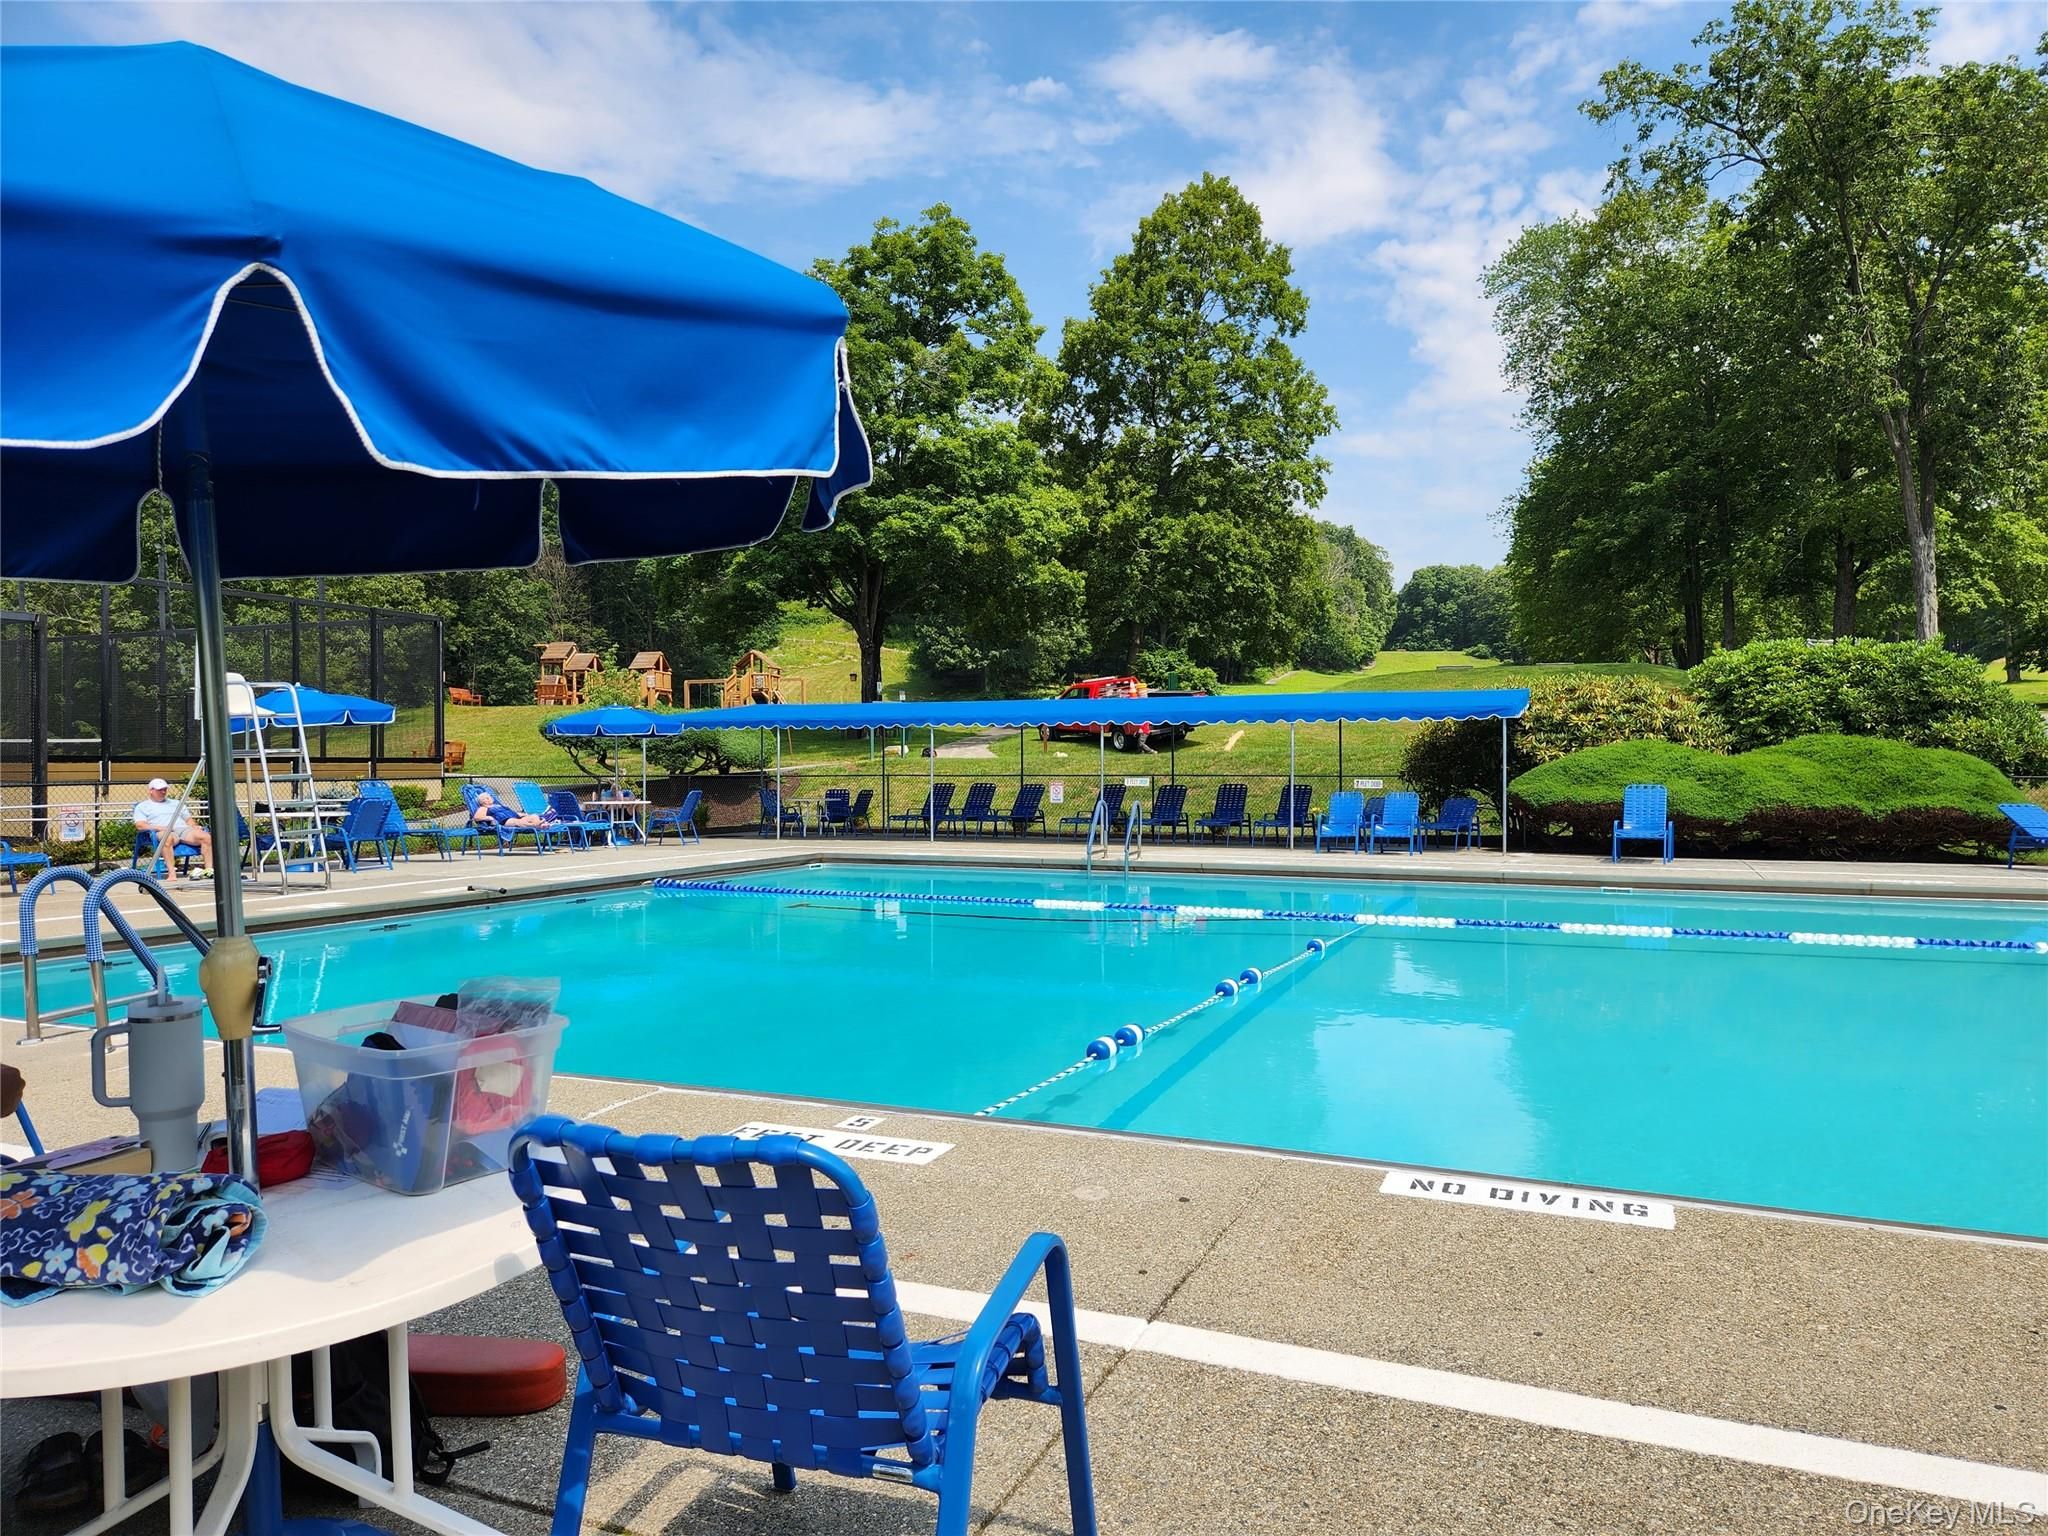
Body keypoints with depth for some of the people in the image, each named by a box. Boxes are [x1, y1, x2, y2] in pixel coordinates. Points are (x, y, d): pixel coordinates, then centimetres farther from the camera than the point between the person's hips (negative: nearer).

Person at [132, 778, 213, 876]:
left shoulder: (176, 803, 35)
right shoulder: (142, 806, 20)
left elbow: (188, 819, 30)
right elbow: (140, 825, 5)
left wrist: (195, 826, 6)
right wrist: (159, 827, -13)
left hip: (184, 829, 4)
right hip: (162, 832, -4)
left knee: (206, 836, -27)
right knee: (167, 838, -44)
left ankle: (209, 869, -32)